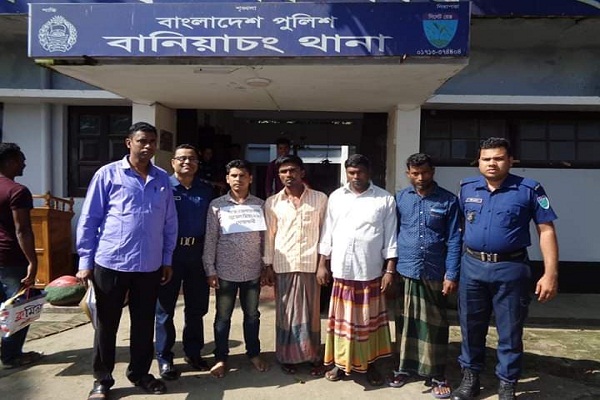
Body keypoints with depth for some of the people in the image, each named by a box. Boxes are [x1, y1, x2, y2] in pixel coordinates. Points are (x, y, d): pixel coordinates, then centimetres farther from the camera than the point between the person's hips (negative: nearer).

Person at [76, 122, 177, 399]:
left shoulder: (162, 179, 6)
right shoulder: (108, 174, -4)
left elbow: (170, 223, 9)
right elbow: (89, 219, -3)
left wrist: (167, 260, 8)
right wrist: (85, 261, -5)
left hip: (149, 266, 3)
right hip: (110, 263, -3)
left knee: (144, 323, 14)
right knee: (107, 324, 11)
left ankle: (140, 373, 33)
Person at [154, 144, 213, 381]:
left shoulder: (205, 191, 10)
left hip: (197, 252, 4)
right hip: (170, 252, -4)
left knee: (197, 306, 13)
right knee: (165, 307, 6)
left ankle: (193, 352, 29)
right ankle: (164, 359, 18)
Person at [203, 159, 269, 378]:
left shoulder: (260, 205, 2)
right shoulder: (217, 205, -3)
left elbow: (265, 237, 6)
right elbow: (210, 239, -3)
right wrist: (210, 270, -5)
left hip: (253, 271, 2)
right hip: (226, 271, -1)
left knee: (252, 314, 14)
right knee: (223, 317, 10)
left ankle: (254, 353, 32)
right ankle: (221, 358, 25)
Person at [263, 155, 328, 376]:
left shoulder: (320, 199, 1)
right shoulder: (272, 203, 4)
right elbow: (269, 236, 6)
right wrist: (268, 265, 3)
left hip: (310, 264, -1)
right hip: (284, 265, 1)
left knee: (311, 312, 7)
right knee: (286, 313, 9)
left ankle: (314, 357, 22)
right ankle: (287, 357, 23)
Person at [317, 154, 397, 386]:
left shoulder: (385, 199, -2)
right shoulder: (336, 197, 5)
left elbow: (390, 238, -2)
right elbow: (328, 233, 7)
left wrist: (390, 270, -6)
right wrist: (322, 264, 4)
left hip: (371, 272, -1)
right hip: (342, 270, 2)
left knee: (369, 320, 11)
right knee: (342, 319, 12)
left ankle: (370, 364, 27)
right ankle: (340, 363, 27)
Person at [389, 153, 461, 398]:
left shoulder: (448, 200, -1)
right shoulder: (400, 199, 3)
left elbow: (454, 241, -3)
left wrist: (452, 275, -8)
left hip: (435, 273, -1)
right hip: (405, 271, 1)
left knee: (435, 324, 9)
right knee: (407, 322, 12)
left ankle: (437, 376, 22)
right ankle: (404, 367, 28)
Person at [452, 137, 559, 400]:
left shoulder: (529, 189, -6)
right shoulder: (467, 188, 4)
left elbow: (546, 231, -6)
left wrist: (550, 274, -12)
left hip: (510, 269, -3)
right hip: (472, 267, 3)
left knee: (510, 332, 10)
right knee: (471, 328, 14)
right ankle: (470, 377, 33)